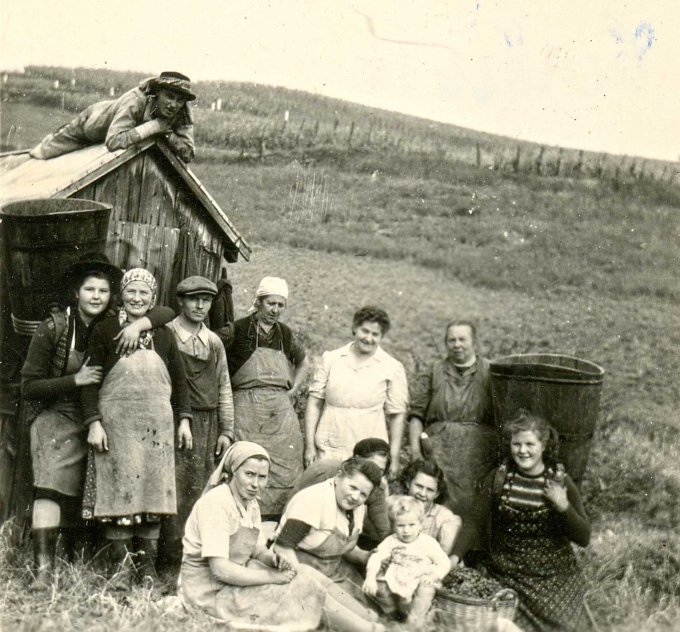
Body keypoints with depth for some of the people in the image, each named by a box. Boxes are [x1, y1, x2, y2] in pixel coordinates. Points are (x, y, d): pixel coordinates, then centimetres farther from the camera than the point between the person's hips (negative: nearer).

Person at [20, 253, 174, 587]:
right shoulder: (53, 328, -9)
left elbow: (167, 312, -1)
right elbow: (29, 386, -8)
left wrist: (139, 324, -19)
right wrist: (74, 380, -19)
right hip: (55, 417, -4)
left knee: (81, 498, 3)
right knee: (51, 486, -21)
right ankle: (43, 570, -25)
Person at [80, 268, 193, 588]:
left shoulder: (164, 334, 11)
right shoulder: (104, 330, 2)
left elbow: (179, 379, 15)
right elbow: (90, 381, -1)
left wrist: (184, 420, 8)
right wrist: (93, 423, -9)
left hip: (158, 425, 3)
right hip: (115, 421, -2)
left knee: (154, 489, 3)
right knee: (118, 490, -3)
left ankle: (148, 566, 13)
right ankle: (121, 567, 6)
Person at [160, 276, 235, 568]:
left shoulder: (214, 342, 14)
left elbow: (224, 388, 16)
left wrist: (226, 431, 12)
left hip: (207, 424, 5)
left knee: (201, 490, 6)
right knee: (174, 489, -7)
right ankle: (173, 557, 1)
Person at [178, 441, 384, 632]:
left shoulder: (250, 503, 5)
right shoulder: (216, 503, -22)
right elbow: (220, 570, -27)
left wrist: (273, 559, -7)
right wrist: (272, 577, -20)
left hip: (236, 576, 8)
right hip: (211, 589, -8)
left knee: (306, 575, -7)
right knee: (301, 588, -15)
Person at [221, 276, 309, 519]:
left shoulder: (285, 334, 12)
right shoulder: (238, 330, -2)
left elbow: (303, 361, 29)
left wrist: (294, 389, 16)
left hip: (281, 410, 5)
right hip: (247, 410, -5)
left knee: (285, 470, 2)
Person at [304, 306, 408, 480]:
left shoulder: (392, 368, 1)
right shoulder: (331, 359, 6)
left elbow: (397, 415, 3)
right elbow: (315, 401, 7)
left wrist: (394, 457, 0)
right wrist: (309, 445, 3)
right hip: (328, 451, 2)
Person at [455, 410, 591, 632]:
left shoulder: (561, 482, -4)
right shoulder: (497, 479, -1)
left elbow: (584, 538, -3)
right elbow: (475, 523, -2)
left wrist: (563, 506, -18)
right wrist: (455, 556, -16)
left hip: (555, 579, 0)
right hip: (505, 576, 0)